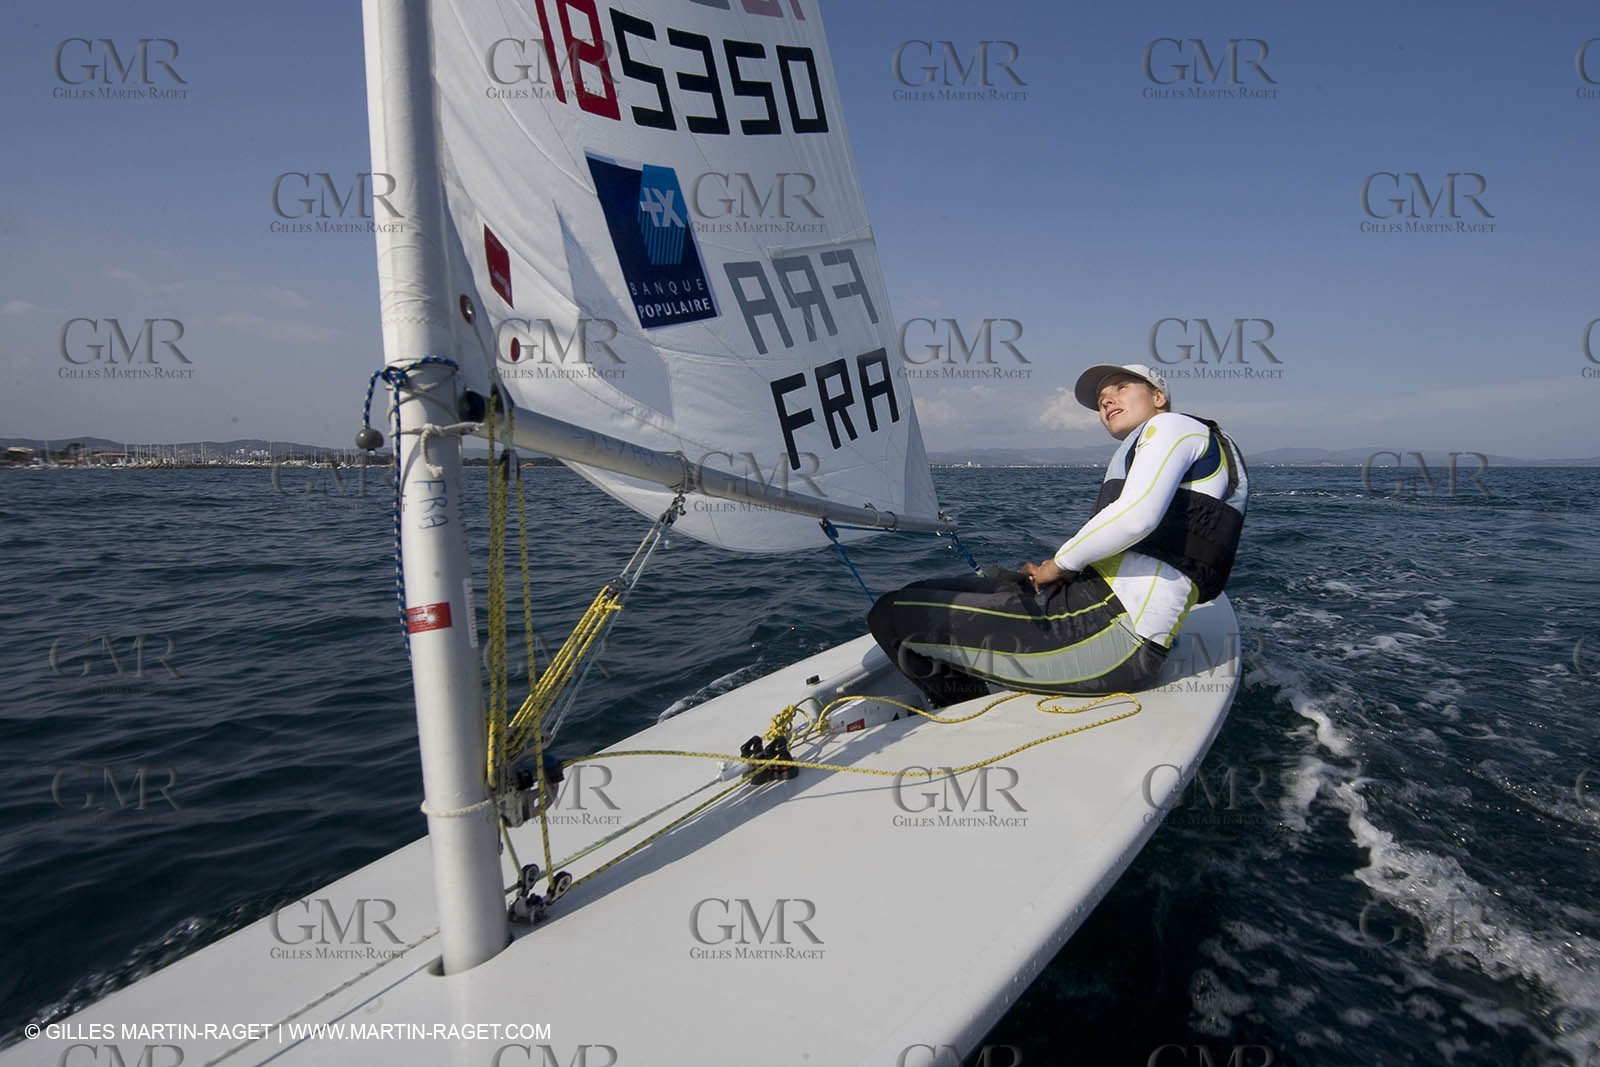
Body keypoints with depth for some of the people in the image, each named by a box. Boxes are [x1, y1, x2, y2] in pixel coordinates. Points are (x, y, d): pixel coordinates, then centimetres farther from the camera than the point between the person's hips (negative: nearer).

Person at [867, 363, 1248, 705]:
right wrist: (1049, 572, 7)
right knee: (921, 594, 20)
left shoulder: (1172, 425, 1)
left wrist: (1061, 562, -6)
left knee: (893, 616, -13)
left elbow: (1135, 517, -20)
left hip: (1113, 636, -11)